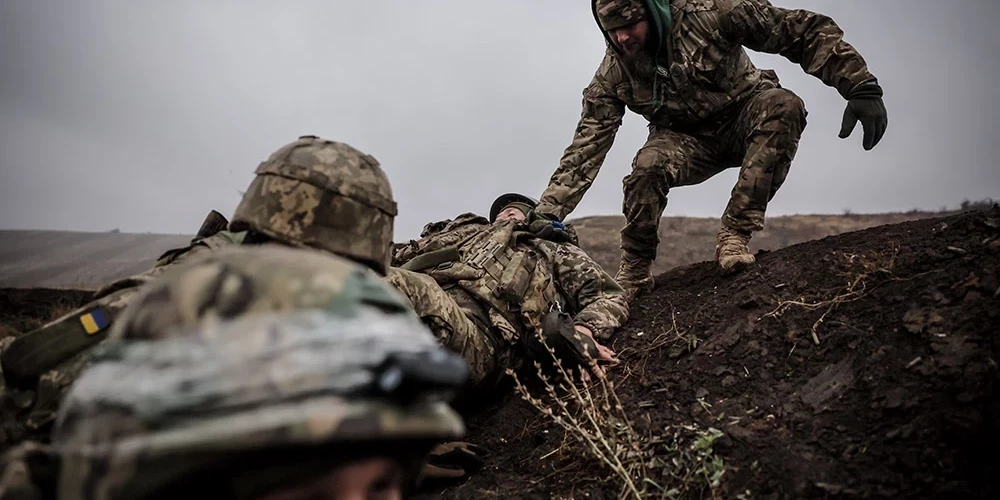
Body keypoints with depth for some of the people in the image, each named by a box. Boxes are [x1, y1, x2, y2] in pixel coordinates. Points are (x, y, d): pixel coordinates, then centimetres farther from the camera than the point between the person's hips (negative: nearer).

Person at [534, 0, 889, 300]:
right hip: (688, 140, 1)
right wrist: (546, 214, -24)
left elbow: (808, 31, -23)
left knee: (783, 106, -34)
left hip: (746, 120, 0)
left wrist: (862, 88, -31)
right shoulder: (614, 72, -16)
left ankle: (735, 234, -27)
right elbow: (587, 145, -16)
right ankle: (633, 273, -10)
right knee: (649, 164, -33)